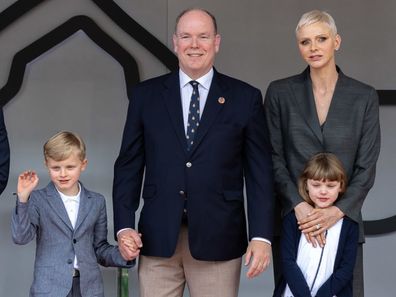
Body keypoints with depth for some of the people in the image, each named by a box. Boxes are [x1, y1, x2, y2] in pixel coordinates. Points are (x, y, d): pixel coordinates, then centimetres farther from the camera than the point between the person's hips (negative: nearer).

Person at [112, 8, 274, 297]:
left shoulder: (245, 98, 3)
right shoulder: (146, 95, 7)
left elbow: (259, 172, 2)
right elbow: (129, 165, 8)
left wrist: (261, 236, -5)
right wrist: (124, 226, -2)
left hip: (218, 239, -1)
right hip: (157, 237, 1)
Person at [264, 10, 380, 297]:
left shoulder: (364, 96, 3)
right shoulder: (280, 92, 2)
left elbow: (366, 167, 0)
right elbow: (273, 158, -1)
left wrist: (337, 211, -14)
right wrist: (299, 205, -14)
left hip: (343, 220, 0)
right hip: (291, 219, 0)